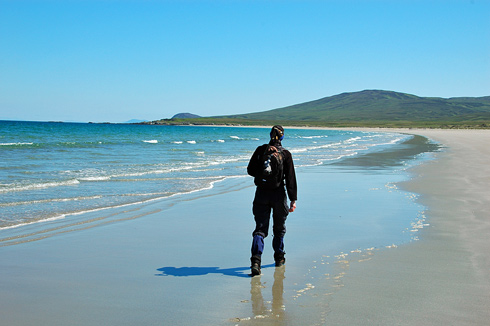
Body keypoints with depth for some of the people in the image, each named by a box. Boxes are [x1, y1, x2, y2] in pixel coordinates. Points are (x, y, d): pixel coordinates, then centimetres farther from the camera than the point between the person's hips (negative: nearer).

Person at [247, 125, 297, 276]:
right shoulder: (285, 154, -6)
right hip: (278, 194, -1)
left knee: (260, 229, 1)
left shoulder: (260, 150, -1)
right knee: (279, 228, 17)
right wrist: (293, 200, -6)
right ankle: (279, 258, 28)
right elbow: (291, 178, -8)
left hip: (261, 193, 1)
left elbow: (250, 170, 6)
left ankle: (256, 260, -16)